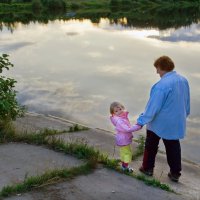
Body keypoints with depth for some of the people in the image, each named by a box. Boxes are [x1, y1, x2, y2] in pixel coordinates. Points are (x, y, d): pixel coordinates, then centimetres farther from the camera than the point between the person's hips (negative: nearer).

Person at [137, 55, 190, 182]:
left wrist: (142, 120, -13)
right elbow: (187, 102, 9)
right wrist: (184, 115, 24)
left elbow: (153, 106, -24)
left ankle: (148, 168, 30)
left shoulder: (161, 85, -28)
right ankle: (175, 173, 25)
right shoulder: (183, 80, -3)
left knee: (151, 146, 16)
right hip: (176, 123, 6)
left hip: (159, 123, -6)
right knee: (173, 147, 17)